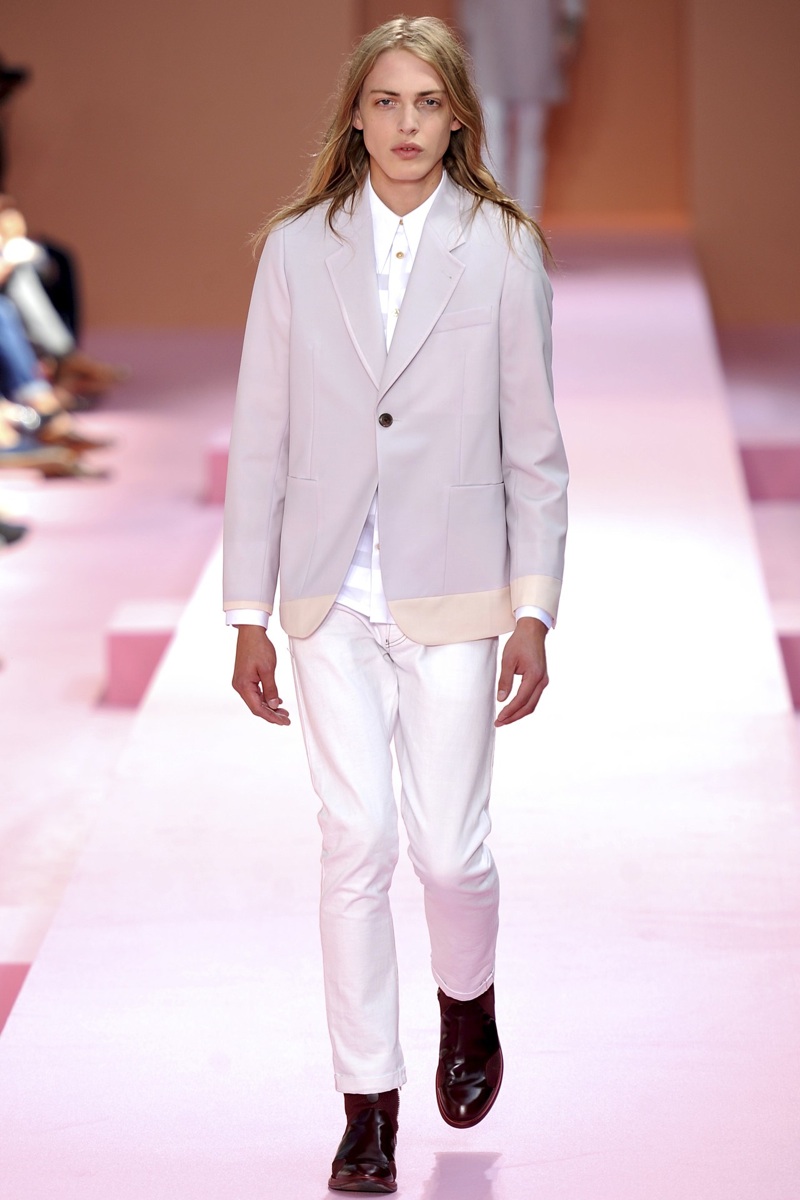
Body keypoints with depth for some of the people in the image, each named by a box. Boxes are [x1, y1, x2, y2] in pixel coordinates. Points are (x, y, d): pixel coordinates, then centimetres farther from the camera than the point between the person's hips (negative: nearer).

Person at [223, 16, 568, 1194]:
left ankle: (468, 1005, 33)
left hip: (452, 596, -1)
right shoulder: (298, 249, 3)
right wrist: (248, 614, 3)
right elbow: (261, 437, 5)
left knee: (450, 848, 0)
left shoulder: (503, 252, 0)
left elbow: (534, 446, 2)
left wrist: (533, 613, -2)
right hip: (333, 598, 1)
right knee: (358, 841, -2)